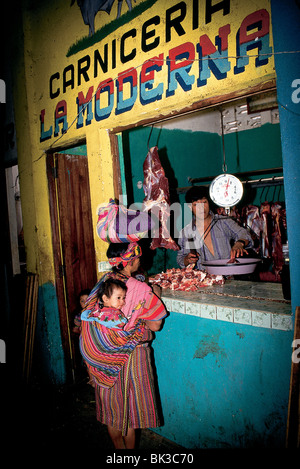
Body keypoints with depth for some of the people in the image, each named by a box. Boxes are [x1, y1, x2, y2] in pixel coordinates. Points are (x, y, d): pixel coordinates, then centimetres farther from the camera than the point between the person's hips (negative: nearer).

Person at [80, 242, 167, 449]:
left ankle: (118, 445, 41)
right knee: (129, 408, 14)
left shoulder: (104, 280, -7)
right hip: (129, 355, -5)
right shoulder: (141, 289, -23)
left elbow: (90, 312, 5)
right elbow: (155, 325, -16)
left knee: (111, 406, 22)